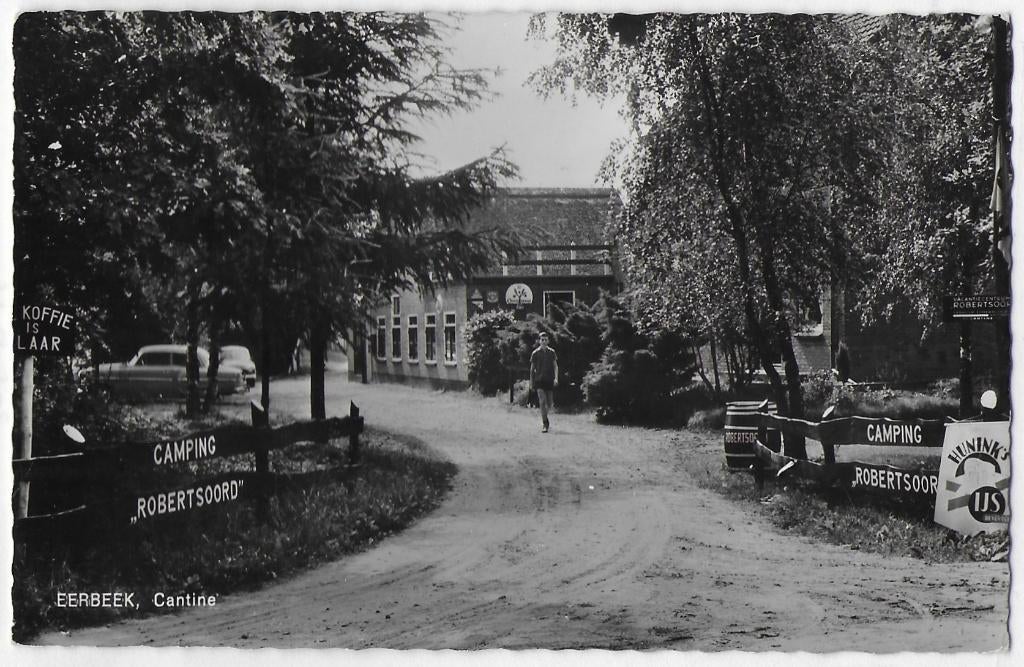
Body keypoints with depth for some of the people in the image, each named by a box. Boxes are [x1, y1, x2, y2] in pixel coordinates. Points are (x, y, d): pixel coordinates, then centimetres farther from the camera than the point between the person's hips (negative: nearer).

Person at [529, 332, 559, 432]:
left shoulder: (551, 352, 7)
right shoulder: (535, 353, 2)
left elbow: (555, 366, 5)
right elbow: (532, 369, 7)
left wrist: (556, 378, -10)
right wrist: (531, 382, 7)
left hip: (549, 380, 3)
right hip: (539, 379, -3)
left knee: (549, 404, 8)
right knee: (542, 401, -15)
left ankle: (543, 417, 37)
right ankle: (544, 424, -13)